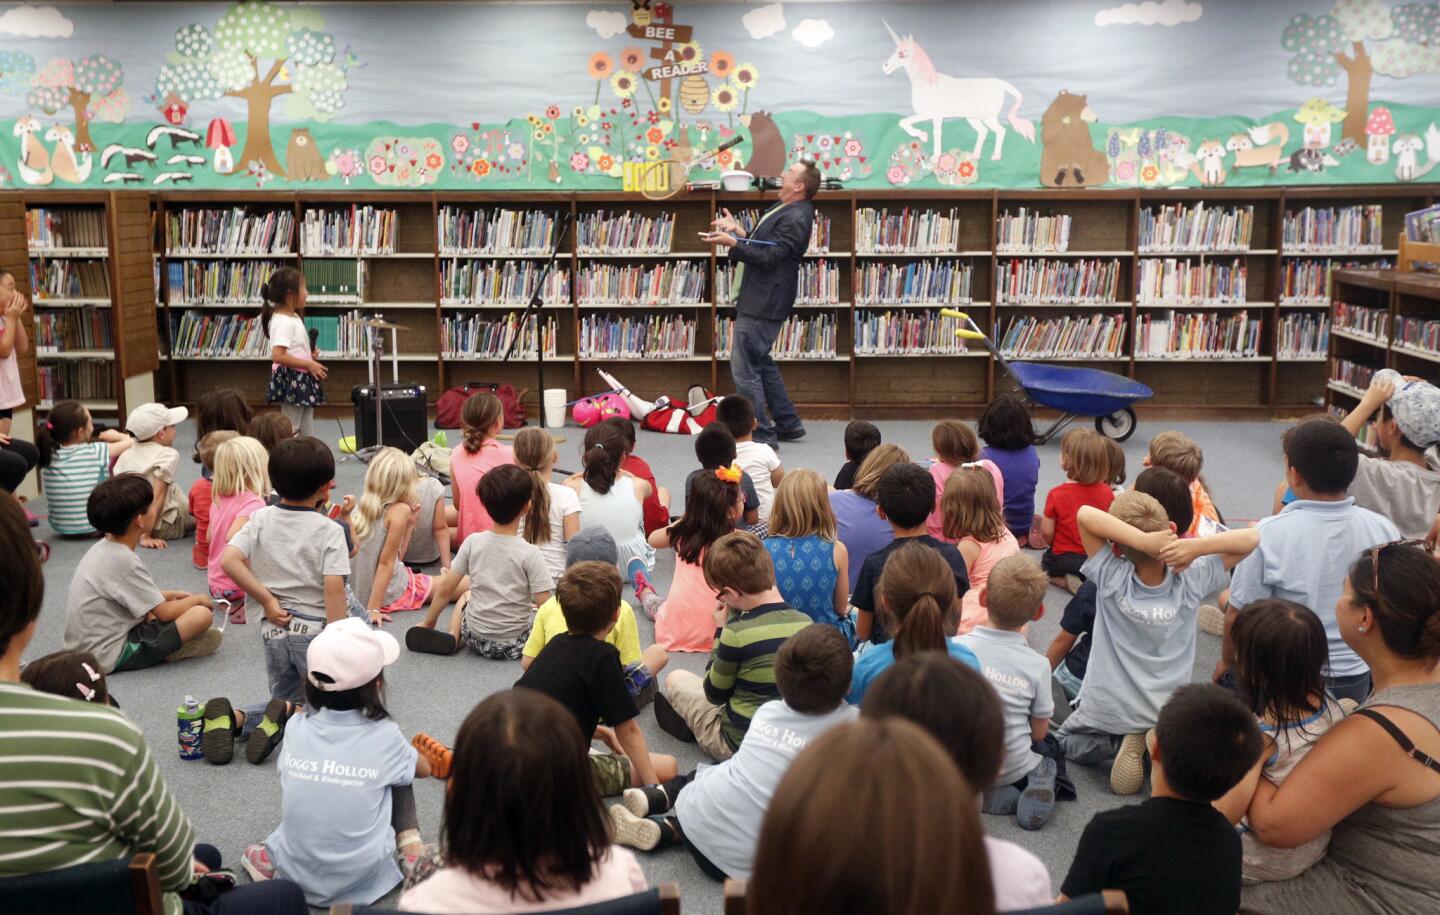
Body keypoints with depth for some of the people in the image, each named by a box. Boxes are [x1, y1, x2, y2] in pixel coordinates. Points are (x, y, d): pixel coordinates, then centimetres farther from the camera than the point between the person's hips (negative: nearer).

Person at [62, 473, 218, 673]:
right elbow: (164, 613, -14)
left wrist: (170, 595, 19)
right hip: (109, 658, -10)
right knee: (201, 614, -19)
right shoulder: (124, 561, -22)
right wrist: (196, 599, 4)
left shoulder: (102, 548, 6)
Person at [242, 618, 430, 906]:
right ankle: (410, 852, 7)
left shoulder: (295, 727, -4)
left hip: (295, 875, 2)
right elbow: (424, 769, 11)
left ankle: (273, 861, 18)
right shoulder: (385, 736, -11)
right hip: (363, 881, -2)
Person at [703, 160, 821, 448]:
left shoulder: (796, 218, -17)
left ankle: (761, 434, -3)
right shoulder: (783, 209, 17)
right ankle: (788, 424, 28)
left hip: (763, 304, -11)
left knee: (744, 366, -10)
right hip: (757, 299, 11)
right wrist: (738, 230, 12)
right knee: (760, 362, 19)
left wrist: (732, 242, -27)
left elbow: (770, 257, -22)